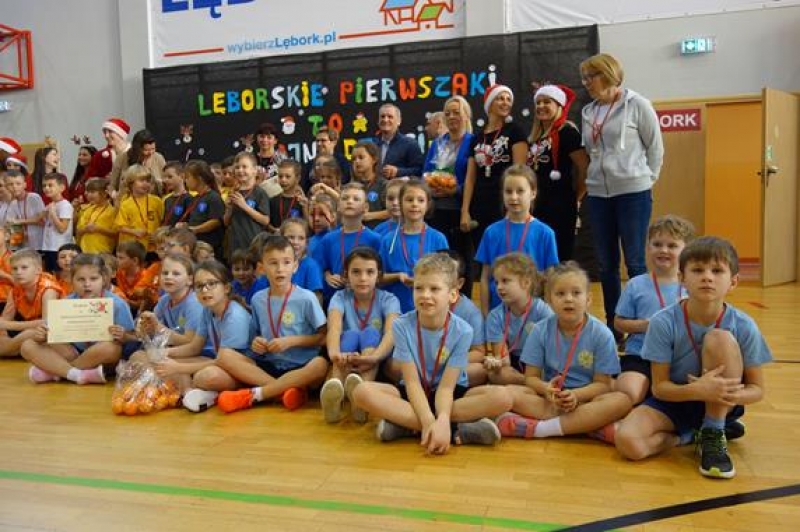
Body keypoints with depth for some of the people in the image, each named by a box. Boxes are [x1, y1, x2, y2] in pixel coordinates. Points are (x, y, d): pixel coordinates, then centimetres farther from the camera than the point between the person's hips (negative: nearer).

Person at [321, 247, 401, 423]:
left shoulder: (388, 300, -5)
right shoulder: (340, 297, -3)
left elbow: (391, 333, -25)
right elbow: (334, 328, -24)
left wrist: (373, 357, -48)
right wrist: (334, 353, -48)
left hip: (379, 366, 0)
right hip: (347, 361, 1)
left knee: (371, 333, -29)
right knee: (351, 335, -29)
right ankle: (335, 385, -58)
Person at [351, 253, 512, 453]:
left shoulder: (462, 331, -16)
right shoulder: (402, 326, -15)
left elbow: (446, 386, -21)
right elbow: (412, 382, -18)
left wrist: (441, 420, -41)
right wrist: (429, 421, -35)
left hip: (453, 393, 0)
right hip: (413, 395, 0)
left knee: (501, 397, -27)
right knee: (362, 391, -28)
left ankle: (405, 425, -29)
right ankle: (457, 430, -31)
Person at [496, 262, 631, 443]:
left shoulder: (601, 334, -8)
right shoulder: (541, 331, -4)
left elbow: (602, 383, -6)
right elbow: (531, 377, -2)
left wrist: (575, 395, -26)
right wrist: (546, 389, -25)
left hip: (586, 398, -1)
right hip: (550, 399, 2)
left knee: (622, 401, -31)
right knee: (510, 392, -24)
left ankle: (539, 428, -31)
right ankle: (589, 424, -26)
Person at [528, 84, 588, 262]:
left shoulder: (566, 132, -9)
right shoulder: (536, 136, 15)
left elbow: (585, 167, -14)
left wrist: (576, 196, -4)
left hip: (561, 206, -8)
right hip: (540, 205, 8)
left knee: (561, 257, -4)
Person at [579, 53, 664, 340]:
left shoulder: (637, 105, -2)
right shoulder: (588, 112, 11)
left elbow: (655, 146, 2)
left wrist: (646, 178, 1)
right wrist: (594, 177, 7)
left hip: (633, 193, -5)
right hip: (598, 194, 5)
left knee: (634, 262, -2)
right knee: (606, 264, 8)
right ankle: (612, 326, 18)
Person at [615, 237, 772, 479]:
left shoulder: (744, 326, -16)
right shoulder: (663, 323, -19)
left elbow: (757, 388, -7)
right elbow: (659, 387, -14)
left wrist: (733, 395, -32)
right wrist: (697, 390, -36)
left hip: (719, 403, 1)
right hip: (675, 399, 0)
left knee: (720, 338, -28)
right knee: (628, 442, -29)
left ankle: (713, 435, -16)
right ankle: (692, 434, 0)